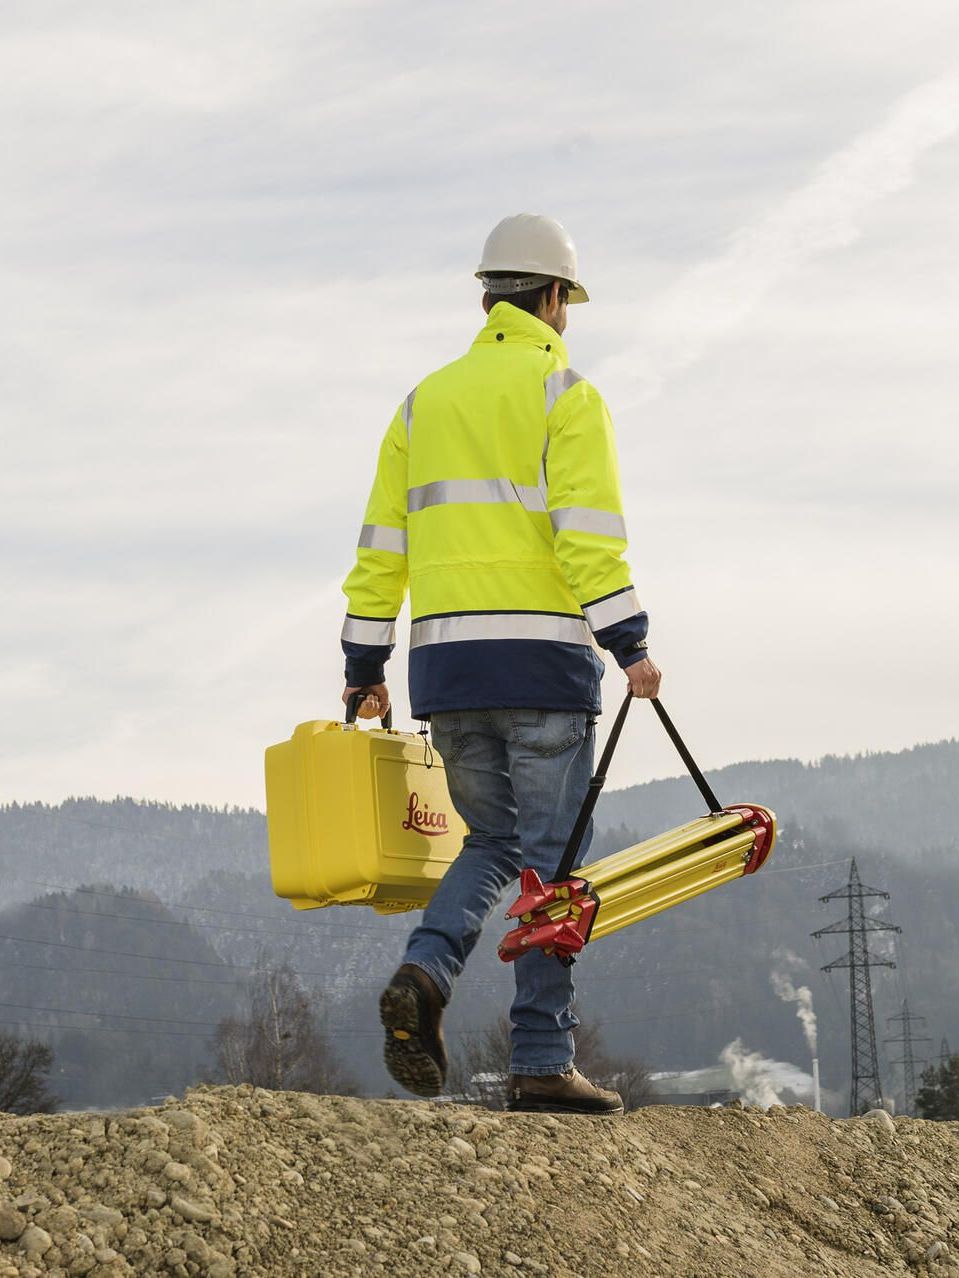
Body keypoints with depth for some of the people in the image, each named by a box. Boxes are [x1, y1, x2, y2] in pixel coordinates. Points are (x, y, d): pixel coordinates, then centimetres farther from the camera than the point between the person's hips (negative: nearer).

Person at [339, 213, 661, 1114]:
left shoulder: (425, 401, 16)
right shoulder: (565, 396, 0)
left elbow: (381, 542, 13)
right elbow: (588, 532, -13)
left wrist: (363, 667, 14)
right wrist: (631, 646, -13)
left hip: (444, 665, 5)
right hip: (542, 654, -5)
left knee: (493, 843, 18)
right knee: (550, 860, 0)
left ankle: (423, 974, -7)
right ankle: (541, 1064, -2)